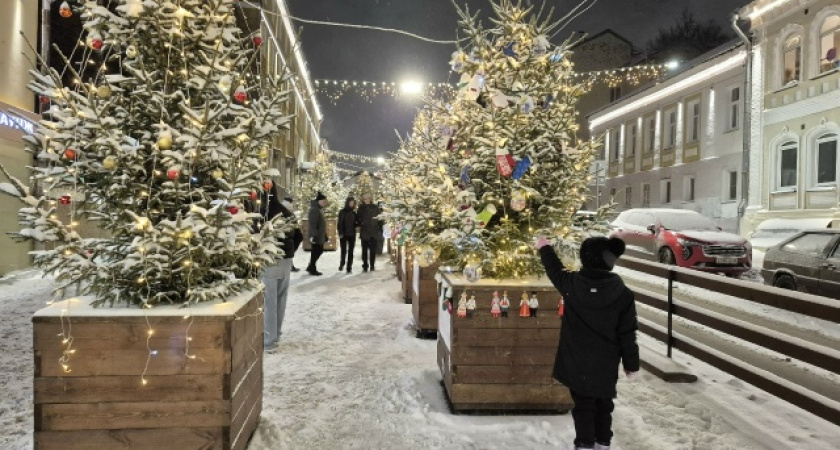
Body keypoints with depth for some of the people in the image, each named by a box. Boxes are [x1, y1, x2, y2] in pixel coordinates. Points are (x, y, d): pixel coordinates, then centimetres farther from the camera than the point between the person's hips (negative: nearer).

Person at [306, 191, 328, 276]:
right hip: (316, 236, -10)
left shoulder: (319, 209, 15)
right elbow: (312, 224, -25)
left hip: (320, 235, 10)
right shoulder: (314, 210, -17)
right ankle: (312, 269, 9)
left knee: (319, 251, 15)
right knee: (316, 252, -2)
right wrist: (314, 235, -30)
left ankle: (311, 267, 24)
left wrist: (325, 235, 22)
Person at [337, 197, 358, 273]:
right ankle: (342, 264, 22)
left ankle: (349, 268, 7)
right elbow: (340, 223, -7)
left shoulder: (354, 213, 10)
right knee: (344, 250, -2)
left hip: (352, 234, 3)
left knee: (350, 251, 2)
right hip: (344, 234, -3)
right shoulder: (342, 212, -3)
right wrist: (340, 233, -14)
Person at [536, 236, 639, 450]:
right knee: (604, 404, 21)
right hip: (605, 364, 1)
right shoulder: (623, 294, -15)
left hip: (576, 362, 0)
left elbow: (555, 270, 10)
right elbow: (627, 333, -8)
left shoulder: (571, 284, -13)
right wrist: (631, 362, 5)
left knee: (583, 404, 10)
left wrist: (545, 248, 28)